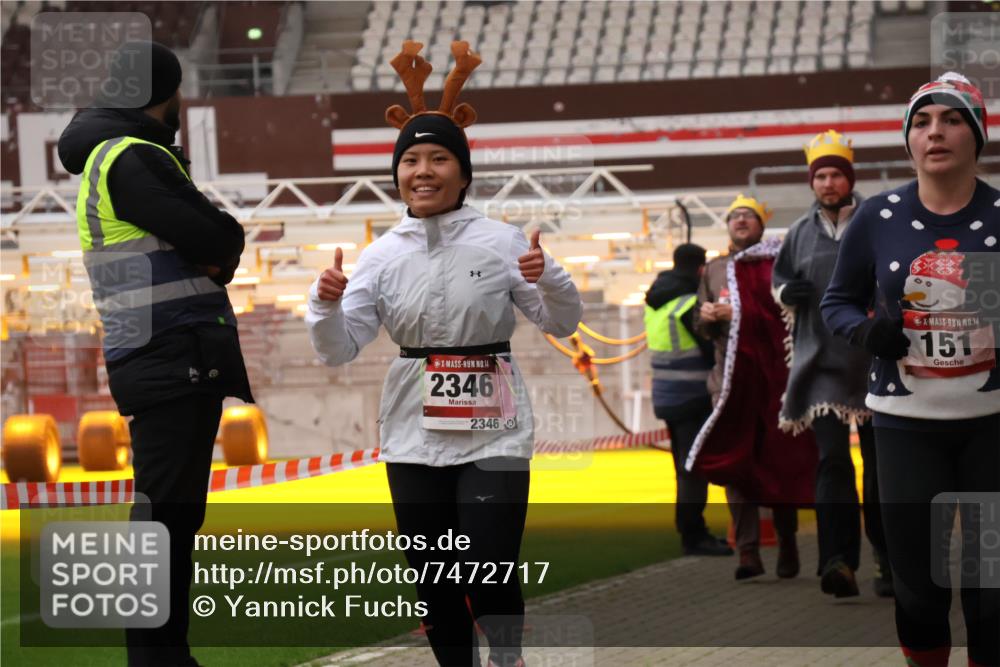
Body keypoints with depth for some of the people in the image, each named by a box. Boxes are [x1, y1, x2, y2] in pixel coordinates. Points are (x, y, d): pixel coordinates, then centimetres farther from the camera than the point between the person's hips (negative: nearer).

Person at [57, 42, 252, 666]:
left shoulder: (109, 157, 21)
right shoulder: (132, 159, -11)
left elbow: (220, 244, 19)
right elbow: (217, 240, -17)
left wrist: (213, 246, -2)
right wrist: (225, 242, 3)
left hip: (181, 365, 10)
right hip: (171, 359, -10)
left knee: (177, 515, 12)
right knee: (165, 513, -11)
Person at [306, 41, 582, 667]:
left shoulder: (501, 241, -4)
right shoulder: (384, 254, 3)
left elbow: (561, 323, 0)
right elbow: (340, 349, 1)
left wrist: (548, 280, -20)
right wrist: (326, 305, -20)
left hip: (492, 435, -3)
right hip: (415, 440, 3)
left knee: (492, 581, -9)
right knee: (434, 586, 9)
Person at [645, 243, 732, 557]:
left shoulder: (655, 302, 10)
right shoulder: (690, 304, -17)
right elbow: (712, 349, -17)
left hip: (666, 397, 9)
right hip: (693, 397, -9)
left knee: (686, 467, 16)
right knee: (695, 468, -4)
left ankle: (692, 531, 23)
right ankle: (693, 535, -3)